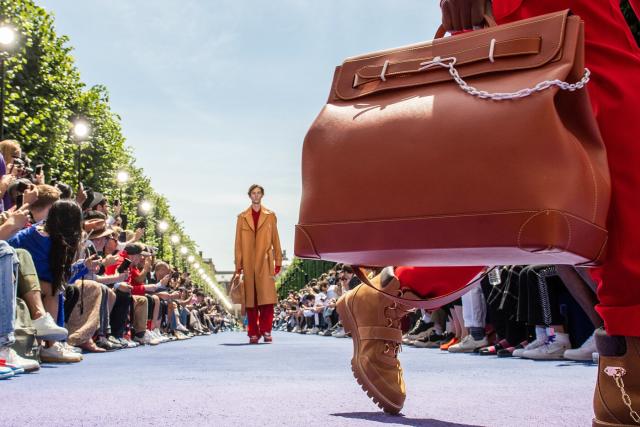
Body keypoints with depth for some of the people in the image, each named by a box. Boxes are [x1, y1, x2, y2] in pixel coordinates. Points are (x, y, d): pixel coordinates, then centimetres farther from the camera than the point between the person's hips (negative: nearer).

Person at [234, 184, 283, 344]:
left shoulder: (270, 216, 11)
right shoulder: (242, 217, 12)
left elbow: (275, 240, 9)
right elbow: (238, 243, 9)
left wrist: (278, 261, 4)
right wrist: (238, 265, 3)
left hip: (265, 262, -1)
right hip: (248, 264, 1)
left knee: (267, 298, -8)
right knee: (250, 300, 0)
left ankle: (266, 331, -2)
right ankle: (253, 333, 6)